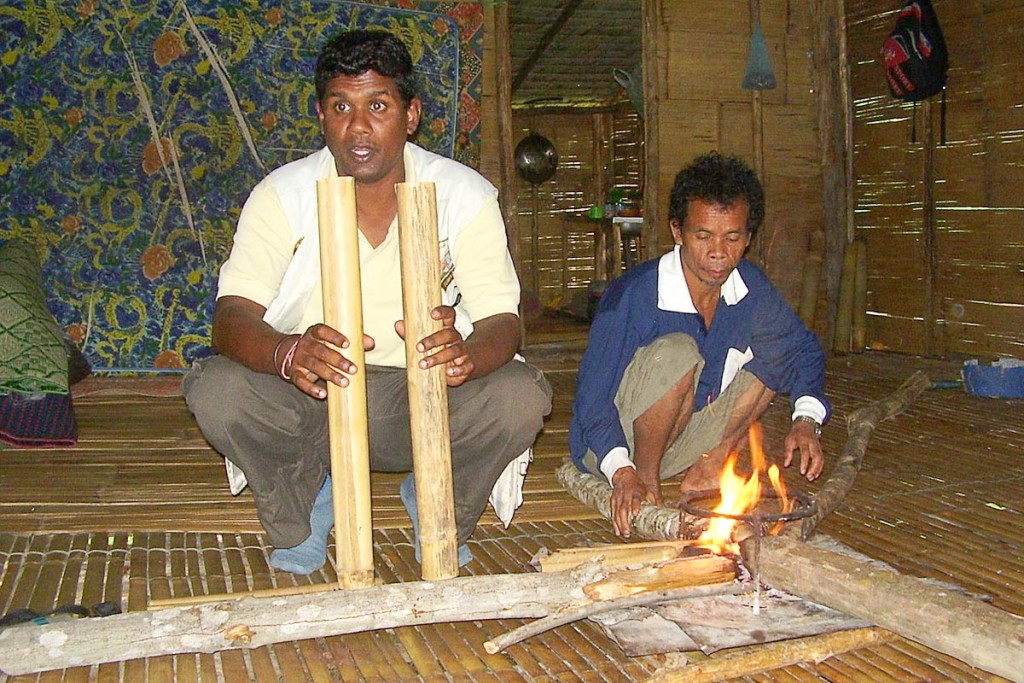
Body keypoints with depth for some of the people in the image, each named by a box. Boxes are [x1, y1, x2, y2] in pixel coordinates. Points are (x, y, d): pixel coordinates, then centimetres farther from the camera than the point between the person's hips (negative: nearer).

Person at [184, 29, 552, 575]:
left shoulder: (465, 195, -8)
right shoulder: (283, 194, -8)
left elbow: (503, 321, -13)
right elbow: (233, 316, -16)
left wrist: (466, 353, -39)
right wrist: (288, 353, -41)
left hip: (426, 402, 0)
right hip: (308, 400, 1)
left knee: (521, 396, -28)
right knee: (216, 391, -28)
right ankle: (307, 501, 5)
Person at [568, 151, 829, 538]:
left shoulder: (750, 287, -7)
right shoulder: (632, 297, -24)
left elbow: (804, 349, 6)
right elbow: (593, 398, -23)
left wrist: (807, 419, -12)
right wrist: (622, 473, -38)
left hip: (684, 439, 6)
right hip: (611, 445, -6)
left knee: (777, 340, -5)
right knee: (675, 351, -34)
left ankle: (709, 467, -5)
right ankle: (646, 478, -16)